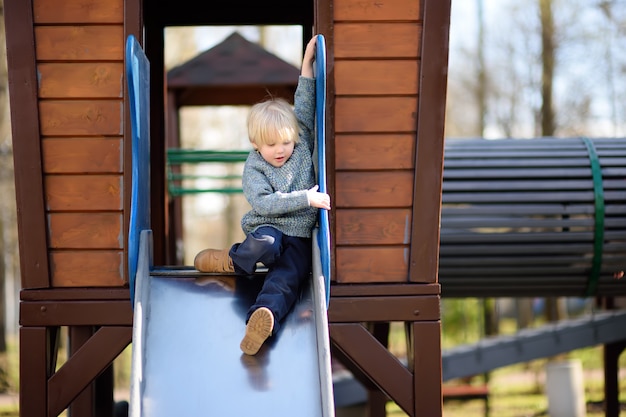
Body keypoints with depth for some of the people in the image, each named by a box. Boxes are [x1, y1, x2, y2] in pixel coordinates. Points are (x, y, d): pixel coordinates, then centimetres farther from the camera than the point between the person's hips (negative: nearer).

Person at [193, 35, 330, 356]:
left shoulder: (302, 148, 10)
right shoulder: (254, 167, 0)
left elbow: (304, 109, 10)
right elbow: (263, 203, -14)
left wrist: (307, 63, 5)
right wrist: (306, 198, -20)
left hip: (300, 238, 2)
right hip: (268, 229, -2)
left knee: (284, 279, -26)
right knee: (264, 244, -38)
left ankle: (264, 317, -48)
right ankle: (235, 261, -9)